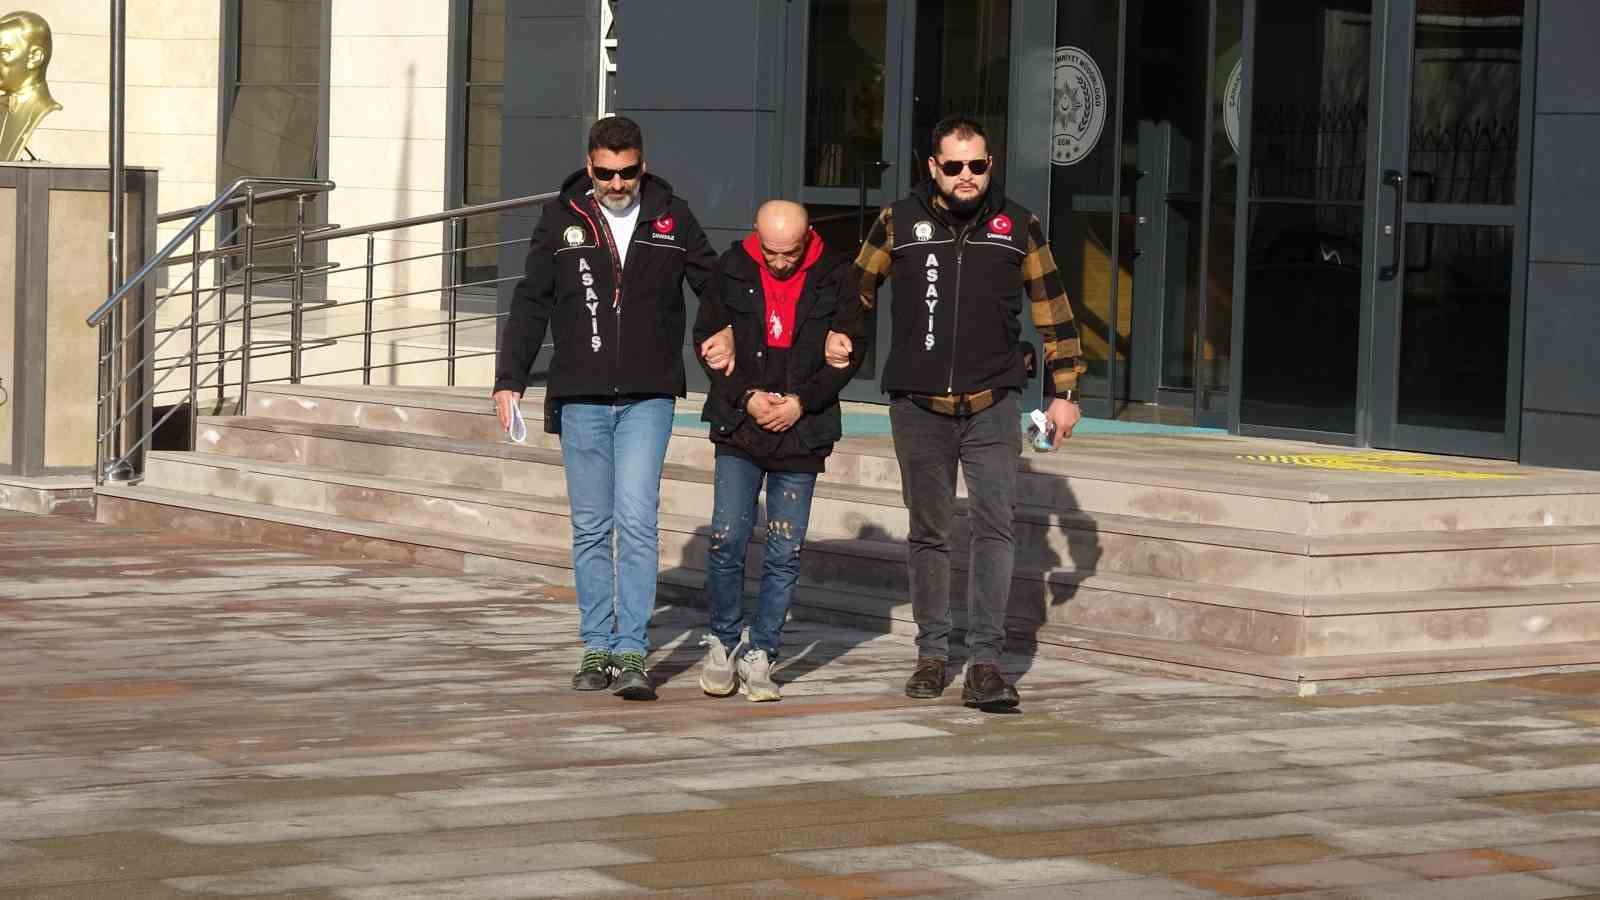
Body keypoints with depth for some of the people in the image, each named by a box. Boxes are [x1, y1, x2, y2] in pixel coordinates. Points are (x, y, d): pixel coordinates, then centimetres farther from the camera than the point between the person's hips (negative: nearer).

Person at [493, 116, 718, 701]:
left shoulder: (671, 218, 4)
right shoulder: (561, 220, 5)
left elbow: (716, 288, 11)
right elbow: (531, 305, 9)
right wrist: (509, 380, 3)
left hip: (648, 399, -2)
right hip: (580, 399, 2)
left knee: (636, 521, -12)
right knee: (590, 528, 6)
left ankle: (632, 653, -10)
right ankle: (597, 649, 14)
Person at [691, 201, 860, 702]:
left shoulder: (835, 277, -3)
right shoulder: (732, 271, -1)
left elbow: (848, 355, 2)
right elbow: (707, 341, 4)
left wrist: (801, 402, -10)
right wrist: (746, 397, -9)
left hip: (801, 434, 0)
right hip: (739, 430, 0)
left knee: (785, 553, 2)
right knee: (727, 540, -7)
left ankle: (760, 656, 11)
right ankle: (723, 642, 11)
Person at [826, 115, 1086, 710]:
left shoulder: (1017, 226, 5)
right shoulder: (898, 224, 3)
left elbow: (1052, 309, 10)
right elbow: (860, 287, 21)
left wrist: (1063, 391, 8)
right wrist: (843, 336, 8)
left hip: (992, 407, -1)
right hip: (918, 408, 1)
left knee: (994, 528, -9)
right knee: (928, 533, 9)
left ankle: (985, 662, -9)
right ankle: (932, 654, 19)